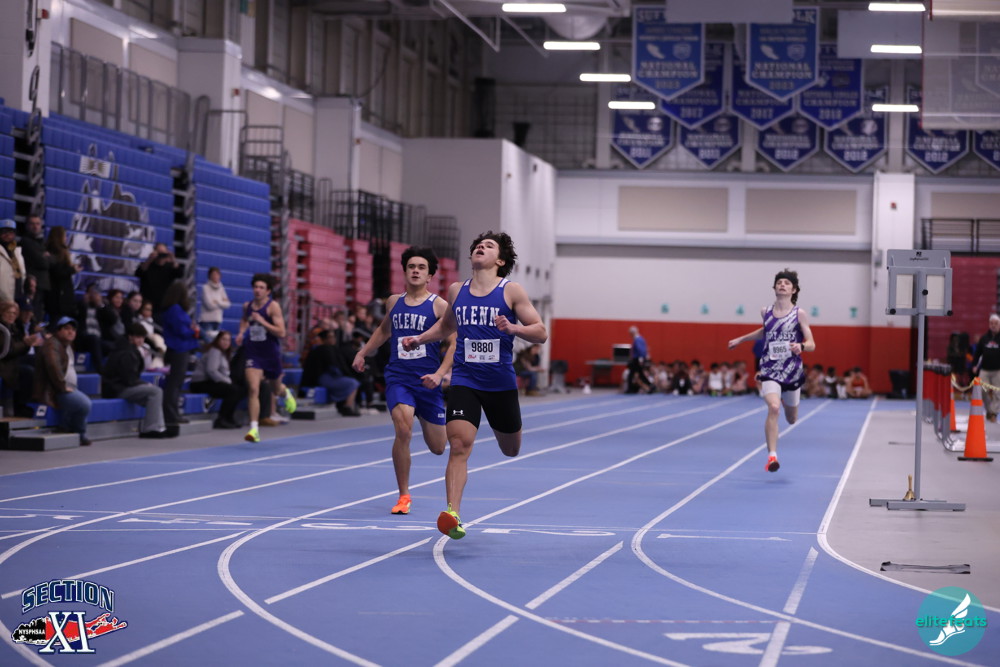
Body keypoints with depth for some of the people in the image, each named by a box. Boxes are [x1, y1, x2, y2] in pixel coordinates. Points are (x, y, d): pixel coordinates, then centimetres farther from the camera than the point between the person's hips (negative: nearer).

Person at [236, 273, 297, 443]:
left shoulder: (273, 306, -12)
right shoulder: (247, 306, 3)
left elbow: (281, 333, -19)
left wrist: (262, 322, -26)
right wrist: (241, 332, 8)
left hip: (271, 353, -2)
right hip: (253, 352, 2)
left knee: (276, 388, 19)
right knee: (253, 389, -16)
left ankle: (286, 393, 59)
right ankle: (254, 429, -19)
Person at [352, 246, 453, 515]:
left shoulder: (439, 306, -4)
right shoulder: (394, 302, 8)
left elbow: (454, 344, -6)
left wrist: (439, 374, -18)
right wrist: (363, 353, 25)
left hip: (427, 381, -1)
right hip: (398, 378, 1)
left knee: (437, 447, 9)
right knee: (403, 430, -25)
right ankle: (403, 496, -12)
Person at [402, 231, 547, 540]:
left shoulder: (511, 291, -4)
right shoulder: (456, 291, 6)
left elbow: (541, 332, -6)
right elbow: (446, 325, 26)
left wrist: (513, 328, -24)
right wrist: (419, 339, 9)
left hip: (501, 383, -1)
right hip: (464, 381, 1)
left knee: (511, 450, 17)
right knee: (458, 446, -17)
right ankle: (452, 515, -22)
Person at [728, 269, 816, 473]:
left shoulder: (799, 313, -4)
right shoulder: (766, 312, 4)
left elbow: (812, 344, -6)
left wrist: (801, 346, -28)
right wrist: (741, 339, 30)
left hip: (792, 372, 0)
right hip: (770, 370, 0)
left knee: (791, 419, 18)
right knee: (773, 408, -27)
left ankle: (784, 399, 57)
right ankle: (772, 456, -25)